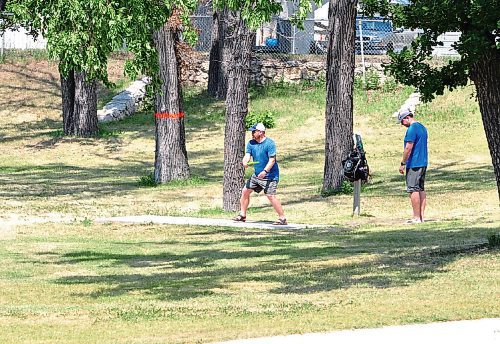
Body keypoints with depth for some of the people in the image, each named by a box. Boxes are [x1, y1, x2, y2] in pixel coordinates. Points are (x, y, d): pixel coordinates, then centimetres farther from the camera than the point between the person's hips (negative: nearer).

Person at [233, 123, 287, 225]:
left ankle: (282, 218, -14)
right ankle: (242, 215, 23)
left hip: (270, 175, -8)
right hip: (257, 174, 8)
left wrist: (265, 171, -35)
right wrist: (245, 162, -28)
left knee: (270, 195, -18)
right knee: (245, 191, 10)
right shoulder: (251, 143, 6)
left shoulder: (269, 143, -16)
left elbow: (272, 160, -21)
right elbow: (247, 155, -4)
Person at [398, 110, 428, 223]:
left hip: (414, 164, -10)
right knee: (421, 189, 10)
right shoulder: (422, 127, 15)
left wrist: (403, 163, -14)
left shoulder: (412, 129, -15)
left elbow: (409, 147, -19)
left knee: (413, 190, -7)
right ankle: (421, 216, 10)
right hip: (423, 163, 10)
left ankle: (416, 217, -9)